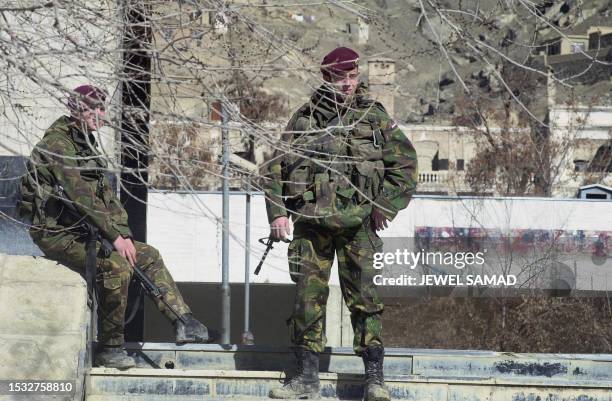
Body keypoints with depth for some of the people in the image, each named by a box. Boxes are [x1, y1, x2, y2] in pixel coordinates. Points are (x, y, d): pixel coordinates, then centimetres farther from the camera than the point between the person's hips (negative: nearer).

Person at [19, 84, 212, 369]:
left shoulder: (86, 145, 15)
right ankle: (109, 348, -16)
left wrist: (124, 234, -1)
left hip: (82, 230, 10)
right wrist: (114, 236, -25)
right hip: (56, 233, -10)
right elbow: (80, 196, -25)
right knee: (116, 267, -28)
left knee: (148, 255, 4)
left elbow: (106, 194, 13)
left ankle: (183, 322, 1)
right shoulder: (57, 143, -17)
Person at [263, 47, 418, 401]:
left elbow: (406, 162, 10)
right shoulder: (304, 118, 9)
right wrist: (277, 212, 1)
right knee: (308, 298, 1)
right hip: (310, 222, 2)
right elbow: (276, 167, 11)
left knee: (363, 296, -4)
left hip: (356, 223, -2)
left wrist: (387, 205, 1)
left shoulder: (374, 116, 6)